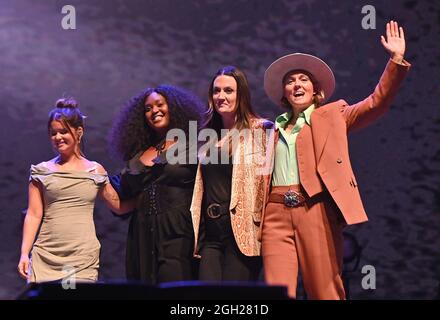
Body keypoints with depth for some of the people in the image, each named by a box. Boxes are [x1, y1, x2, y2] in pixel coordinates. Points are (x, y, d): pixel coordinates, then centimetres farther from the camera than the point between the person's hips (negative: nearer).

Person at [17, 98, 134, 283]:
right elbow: (34, 214, 4)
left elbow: (120, 206, 14)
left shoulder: (95, 171, 9)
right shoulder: (42, 171, 8)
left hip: (83, 259, 0)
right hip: (46, 258, 0)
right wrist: (24, 254, -4)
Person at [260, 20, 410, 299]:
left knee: (325, 292, -2)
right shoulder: (274, 128, 21)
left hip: (316, 211, -2)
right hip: (277, 213, 2)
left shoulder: (332, 115, 13)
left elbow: (377, 103, 2)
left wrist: (397, 59, -6)